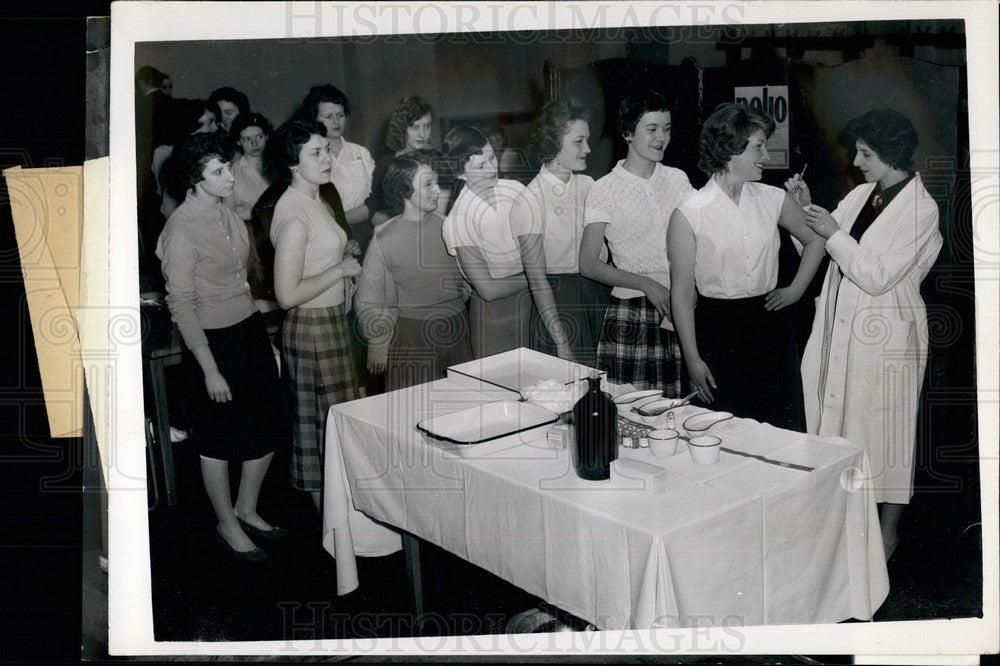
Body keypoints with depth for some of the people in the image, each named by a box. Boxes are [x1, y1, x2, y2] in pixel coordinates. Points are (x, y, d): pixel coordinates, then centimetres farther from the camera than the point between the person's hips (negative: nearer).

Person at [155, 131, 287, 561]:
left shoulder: (227, 215, 4)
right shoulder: (182, 229, -18)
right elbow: (181, 305, -18)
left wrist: (263, 334, 14)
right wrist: (210, 370, -18)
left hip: (251, 331, 8)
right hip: (215, 340, -7)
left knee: (267, 428, 15)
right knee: (221, 439, 8)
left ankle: (247, 510, 35)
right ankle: (227, 525, 27)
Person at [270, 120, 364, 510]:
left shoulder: (316, 202, 9)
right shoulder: (293, 215, -22)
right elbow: (287, 295, -25)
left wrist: (345, 256, 6)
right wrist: (340, 270, -18)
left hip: (332, 321, 10)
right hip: (311, 327, -10)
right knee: (325, 421, 2)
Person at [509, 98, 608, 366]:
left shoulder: (587, 185, 7)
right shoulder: (528, 202, -10)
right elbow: (536, 278, -12)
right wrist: (561, 342, -16)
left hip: (598, 293, 5)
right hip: (556, 300, -5)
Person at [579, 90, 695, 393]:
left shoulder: (677, 179, 11)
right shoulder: (605, 190, -2)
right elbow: (588, 264, -5)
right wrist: (646, 284, -13)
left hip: (680, 310, 4)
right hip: (631, 315, -4)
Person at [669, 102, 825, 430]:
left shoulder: (773, 200, 4)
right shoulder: (689, 215, -7)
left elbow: (814, 240, 23)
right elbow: (682, 292, -5)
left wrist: (796, 289, 12)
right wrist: (693, 360, -7)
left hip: (770, 327, 4)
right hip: (718, 333, -3)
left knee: (783, 430, 6)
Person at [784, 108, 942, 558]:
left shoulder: (921, 210, -13)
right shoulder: (860, 196, 7)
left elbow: (878, 277, -20)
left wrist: (834, 234, -19)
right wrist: (806, 209, -2)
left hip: (885, 336, -7)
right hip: (842, 330, 7)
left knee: (884, 430, 4)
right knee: (840, 423, 13)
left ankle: (887, 531, 19)